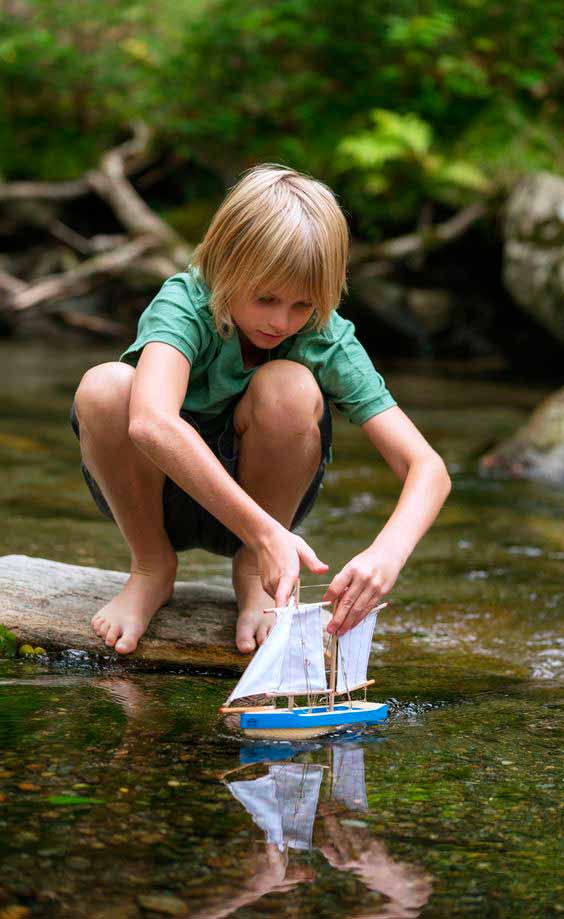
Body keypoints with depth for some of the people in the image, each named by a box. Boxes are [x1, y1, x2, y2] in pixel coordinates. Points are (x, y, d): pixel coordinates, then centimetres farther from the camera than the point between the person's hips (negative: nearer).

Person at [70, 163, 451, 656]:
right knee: (103, 386, -33)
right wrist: (265, 532, -56)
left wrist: (388, 552, -48)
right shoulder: (184, 304, -27)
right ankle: (152, 569, -7)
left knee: (288, 388, -31)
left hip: (259, 492, 1)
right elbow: (151, 423, -50)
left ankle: (252, 572, -6)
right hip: (155, 492, -1)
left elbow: (428, 467, -27)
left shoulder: (328, 341, -20)